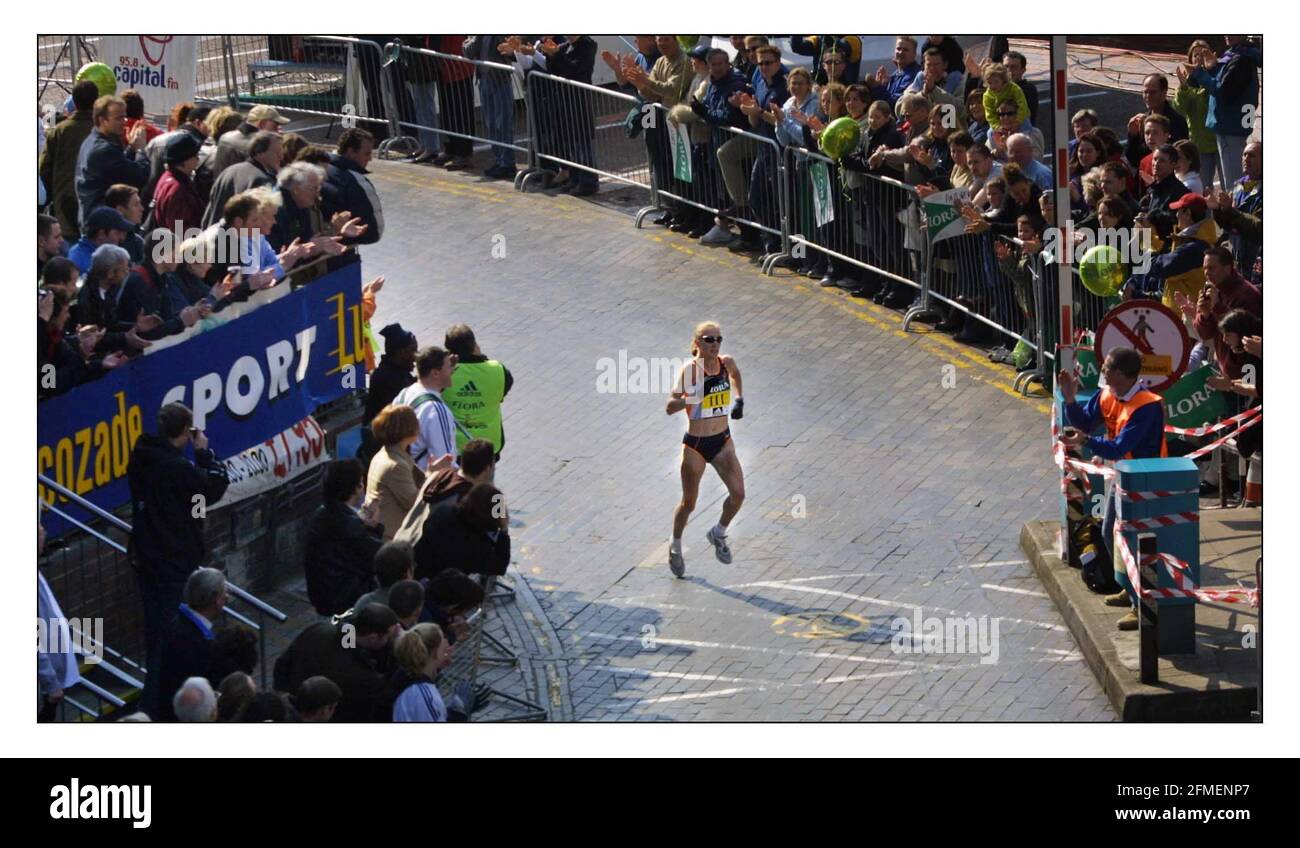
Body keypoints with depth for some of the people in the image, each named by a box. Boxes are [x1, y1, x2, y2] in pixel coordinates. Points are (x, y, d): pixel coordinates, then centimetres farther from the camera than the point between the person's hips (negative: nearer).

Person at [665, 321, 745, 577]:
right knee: (689, 502, 9)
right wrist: (695, 395, -35)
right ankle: (675, 546, 34)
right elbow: (670, 407, -22)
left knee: (738, 494, -10)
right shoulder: (691, 369, -17)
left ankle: (718, 534, 17)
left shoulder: (726, 363, -3)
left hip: (722, 441, 4)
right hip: (695, 444, -4)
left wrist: (739, 398, 16)